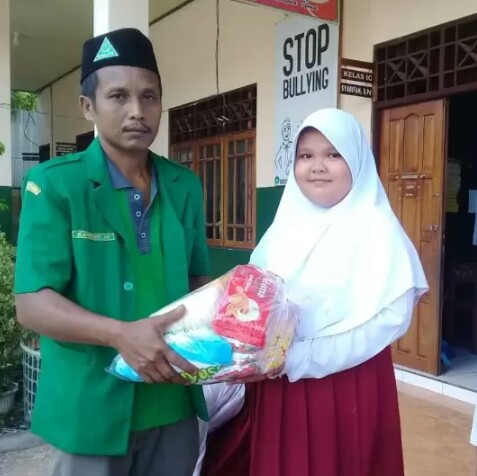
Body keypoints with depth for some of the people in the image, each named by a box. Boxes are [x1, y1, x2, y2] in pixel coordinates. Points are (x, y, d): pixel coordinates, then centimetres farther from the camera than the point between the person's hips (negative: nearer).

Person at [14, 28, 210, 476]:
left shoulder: (185, 186, 4)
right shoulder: (54, 185, -10)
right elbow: (32, 303, -14)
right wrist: (120, 334, -28)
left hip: (175, 402, 4)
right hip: (92, 406, -4)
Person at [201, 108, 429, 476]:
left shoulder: (375, 230, -11)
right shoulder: (286, 226, 6)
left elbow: (391, 317, -18)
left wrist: (301, 358, -21)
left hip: (347, 386, -5)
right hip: (275, 385, 5)